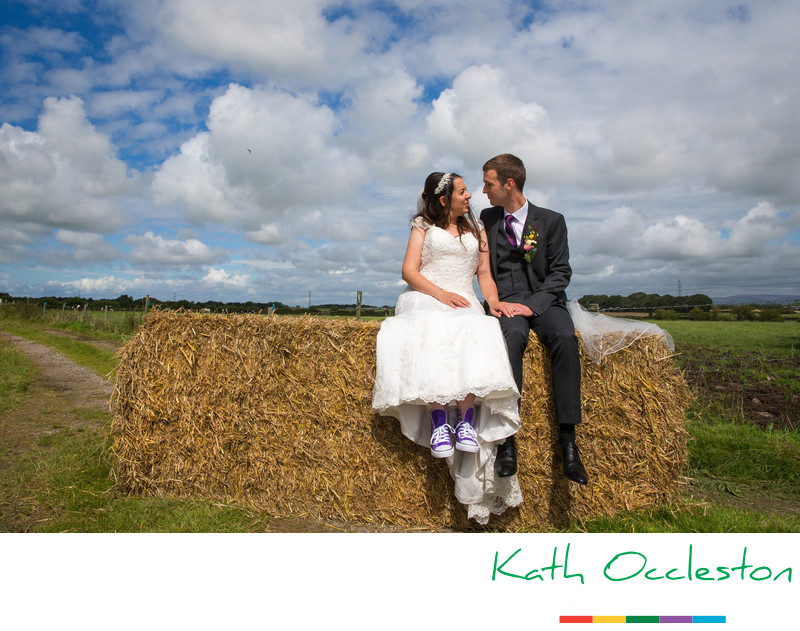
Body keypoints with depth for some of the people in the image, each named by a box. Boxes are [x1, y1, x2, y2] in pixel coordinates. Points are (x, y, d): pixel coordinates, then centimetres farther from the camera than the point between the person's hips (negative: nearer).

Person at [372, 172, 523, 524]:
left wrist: (493, 300, -4)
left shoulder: (477, 230, 26)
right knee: (430, 334, -38)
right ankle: (438, 421, -40)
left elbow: (485, 274, 18)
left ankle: (466, 420, -39)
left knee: (475, 333, -35)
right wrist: (441, 293, -13)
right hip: (424, 299, -2)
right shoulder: (424, 227, 17)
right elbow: (409, 271, 4)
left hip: (464, 304, 2)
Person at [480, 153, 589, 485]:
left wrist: (532, 304, -14)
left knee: (565, 337, -33)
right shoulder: (487, 218, 16)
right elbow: (482, 265, 17)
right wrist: (496, 302, -3)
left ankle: (567, 438, -29)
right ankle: (507, 437, -38)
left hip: (543, 300, 0)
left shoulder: (551, 220, 8)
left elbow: (560, 272, 2)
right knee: (512, 335, -35)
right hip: (505, 302, 0)